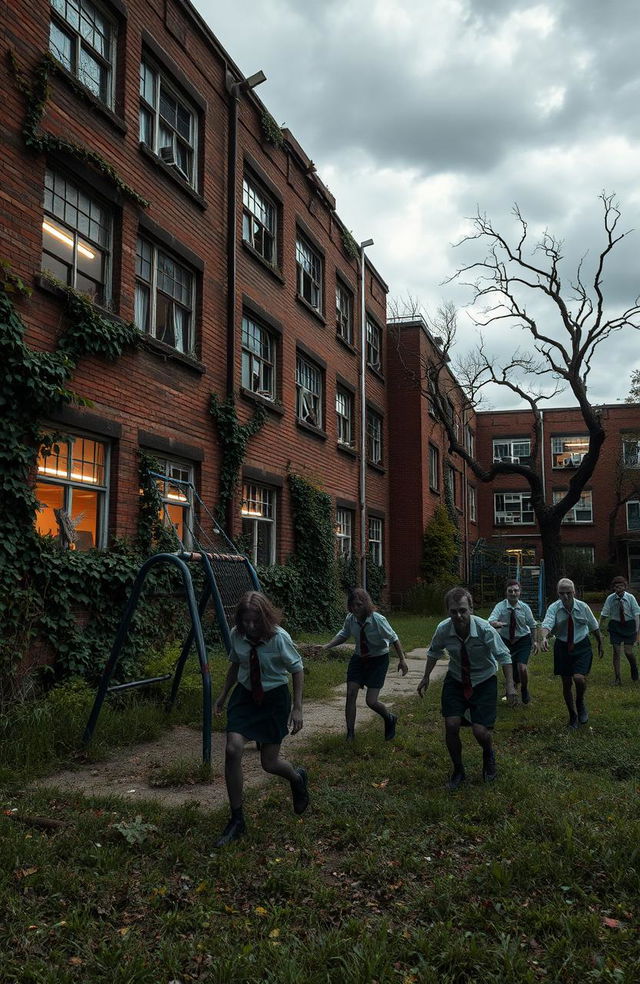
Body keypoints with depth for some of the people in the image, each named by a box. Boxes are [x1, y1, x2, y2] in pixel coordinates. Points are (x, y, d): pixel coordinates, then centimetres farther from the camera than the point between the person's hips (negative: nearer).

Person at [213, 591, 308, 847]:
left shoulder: (279, 637, -22)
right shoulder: (237, 635, -11)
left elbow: (297, 670, -9)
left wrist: (297, 708, -11)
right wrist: (223, 696, 12)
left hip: (274, 698, -3)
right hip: (245, 695, 3)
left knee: (269, 763, 0)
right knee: (232, 750, -16)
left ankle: (298, 778, 39)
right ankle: (237, 820, 0)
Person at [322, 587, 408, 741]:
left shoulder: (378, 620, -26)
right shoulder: (350, 619, -12)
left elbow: (393, 638, -14)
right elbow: (343, 635, 6)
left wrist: (402, 660, -11)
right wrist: (326, 646, -7)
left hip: (378, 659, -4)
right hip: (359, 658, 4)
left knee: (371, 701, -8)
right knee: (351, 694, -5)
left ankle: (390, 719, 26)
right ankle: (350, 734, 10)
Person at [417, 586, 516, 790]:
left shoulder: (485, 629, -27)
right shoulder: (443, 629, -18)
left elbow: (504, 656, -16)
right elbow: (434, 652, 3)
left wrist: (510, 685, -21)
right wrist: (426, 678, 6)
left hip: (484, 681, -2)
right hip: (456, 680, 2)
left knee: (480, 730, -8)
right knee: (451, 725, -9)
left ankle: (489, 758, 31)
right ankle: (458, 770, 18)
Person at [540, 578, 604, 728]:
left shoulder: (583, 607, -10)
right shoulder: (554, 608, -13)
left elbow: (594, 627, 5)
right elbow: (547, 623, -30)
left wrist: (600, 644, 16)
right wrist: (544, 637, -50)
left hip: (582, 647, -1)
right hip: (562, 647, 1)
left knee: (579, 677, -20)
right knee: (566, 683, 7)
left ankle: (580, 703, 13)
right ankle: (573, 716, 27)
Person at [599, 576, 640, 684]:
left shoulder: (630, 598, -10)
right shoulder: (610, 598, -6)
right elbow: (603, 614, 0)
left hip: (629, 626, -1)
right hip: (615, 626, 1)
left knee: (628, 652, -3)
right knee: (616, 652, 0)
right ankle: (617, 677, 14)